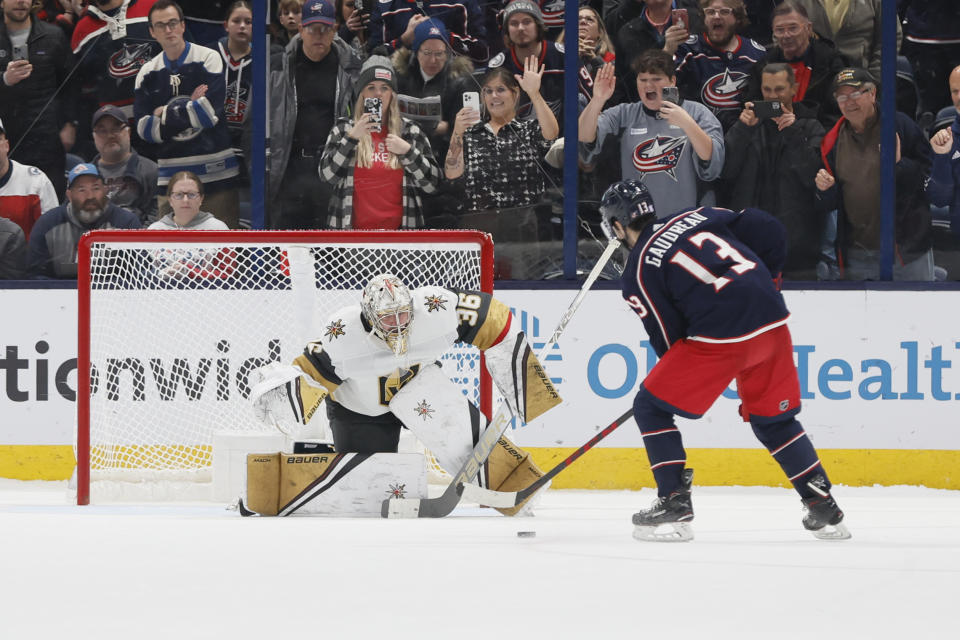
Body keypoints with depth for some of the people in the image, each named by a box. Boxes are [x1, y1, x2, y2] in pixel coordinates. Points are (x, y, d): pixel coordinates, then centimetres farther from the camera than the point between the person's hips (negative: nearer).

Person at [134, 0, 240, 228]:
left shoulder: (208, 58, -1)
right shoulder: (148, 73, 11)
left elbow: (209, 112, -12)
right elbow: (144, 128, 2)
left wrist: (165, 114, -1)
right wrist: (190, 106, -6)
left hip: (216, 172, -3)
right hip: (171, 175, 3)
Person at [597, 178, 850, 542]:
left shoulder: (638, 271, 3)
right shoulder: (695, 216, 18)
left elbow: (668, 339, 3)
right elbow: (767, 229, 13)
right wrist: (767, 280, 27)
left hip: (721, 335, -6)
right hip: (772, 323, 6)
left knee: (651, 408, 8)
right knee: (774, 420, 23)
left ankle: (673, 507, 2)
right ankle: (824, 511, 20)